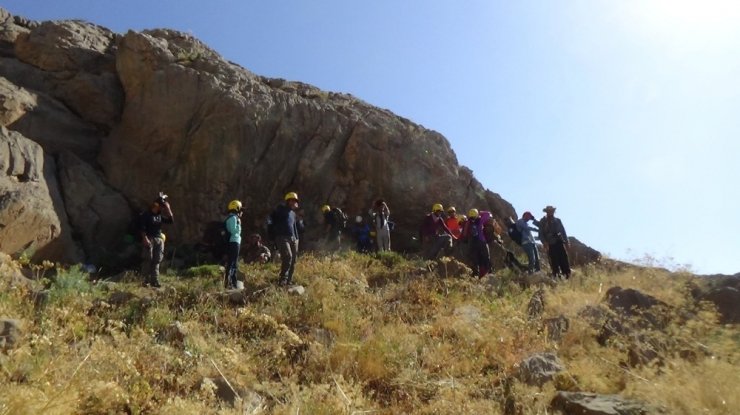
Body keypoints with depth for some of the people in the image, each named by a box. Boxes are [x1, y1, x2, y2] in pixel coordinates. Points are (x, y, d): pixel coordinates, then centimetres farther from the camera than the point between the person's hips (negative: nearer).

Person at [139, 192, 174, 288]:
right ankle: (146, 280, -2)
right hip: (149, 239, -6)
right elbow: (142, 228, -10)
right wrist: (145, 239, -20)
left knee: (156, 261, 3)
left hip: (159, 239, 6)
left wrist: (168, 209, 1)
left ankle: (154, 281, 4)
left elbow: (171, 220, 9)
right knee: (148, 260, -6)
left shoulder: (160, 215, 13)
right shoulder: (146, 215, -5)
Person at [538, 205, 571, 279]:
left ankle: (567, 275, 1)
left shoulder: (557, 221, 11)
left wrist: (566, 241, 8)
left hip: (559, 243, 2)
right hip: (550, 245, -2)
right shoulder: (542, 222, 3)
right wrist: (545, 243, -12)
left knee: (564, 259, -4)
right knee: (554, 262, -4)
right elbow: (541, 234, 1)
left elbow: (563, 232, 15)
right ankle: (556, 276, 0)